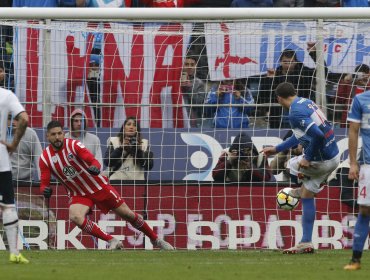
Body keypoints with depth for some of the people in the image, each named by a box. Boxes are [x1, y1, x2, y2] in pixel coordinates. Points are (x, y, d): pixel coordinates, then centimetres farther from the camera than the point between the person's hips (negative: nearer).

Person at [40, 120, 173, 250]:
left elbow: (94, 161, -24)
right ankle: (112, 241, -19)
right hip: (78, 194, 1)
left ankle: (156, 240, 23)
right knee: (75, 217, -30)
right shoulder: (45, 158, -9)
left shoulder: (73, 145, -15)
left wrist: (95, 167, -47)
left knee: (127, 214, 3)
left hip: (98, 186, -1)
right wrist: (45, 190, -31)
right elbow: (44, 183, -7)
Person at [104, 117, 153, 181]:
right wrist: (120, 148, -12)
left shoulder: (144, 143, 10)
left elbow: (149, 166, 3)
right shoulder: (114, 141, 8)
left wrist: (139, 151, -9)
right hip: (117, 179, -1)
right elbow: (107, 162, -3)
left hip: (137, 180, 1)